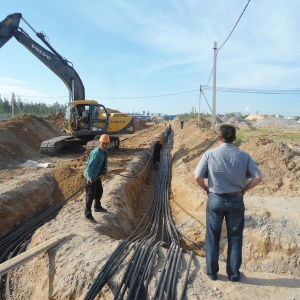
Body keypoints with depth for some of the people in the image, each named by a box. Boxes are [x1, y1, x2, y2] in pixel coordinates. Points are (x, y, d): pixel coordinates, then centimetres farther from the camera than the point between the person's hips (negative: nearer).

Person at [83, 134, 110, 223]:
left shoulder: (105, 152, 2)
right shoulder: (96, 153, -29)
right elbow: (90, 166, -38)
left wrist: (105, 169, 3)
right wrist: (89, 177, -46)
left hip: (96, 176, 10)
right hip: (90, 177, -10)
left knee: (99, 191, 23)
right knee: (91, 194, -5)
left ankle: (97, 207, 45)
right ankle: (88, 214, 8)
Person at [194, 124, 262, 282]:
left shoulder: (210, 154, -10)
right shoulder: (244, 156, -5)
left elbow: (197, 177, -14)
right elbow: (258, 177, -9)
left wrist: (206, 188, 4)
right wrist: (244, 189, 5)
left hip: (215, 199, -1)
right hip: (236, 200, 1)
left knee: (212, 237, 15)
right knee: (235, 238, 16)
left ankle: (212, 271, 28)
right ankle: (234, 273, 27)